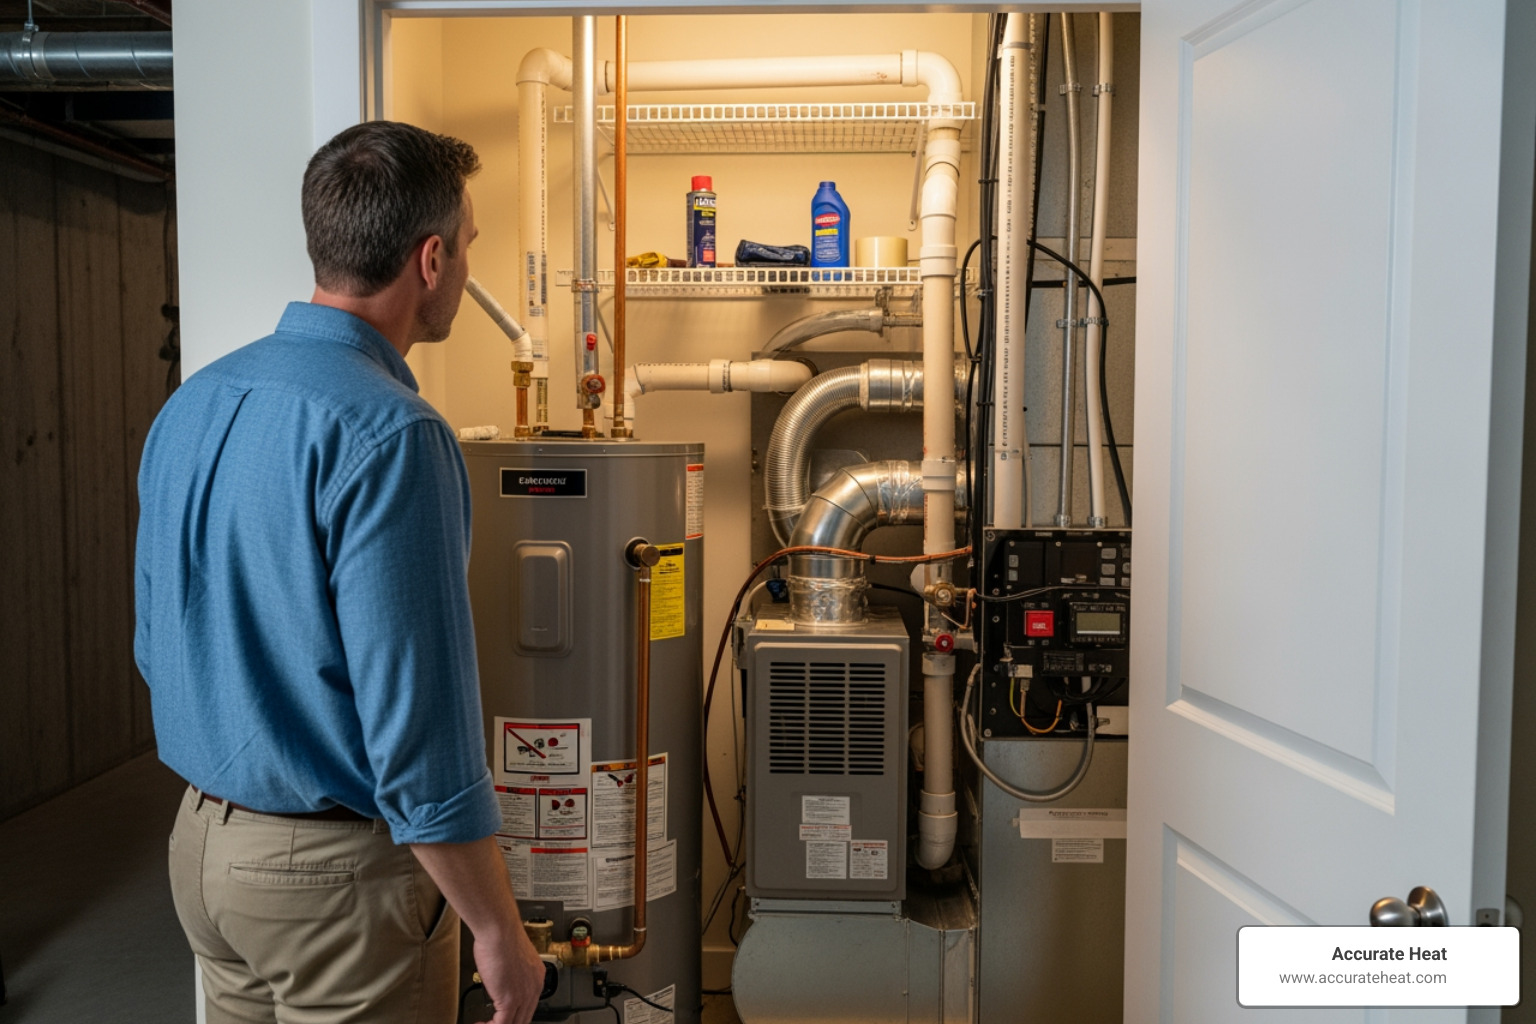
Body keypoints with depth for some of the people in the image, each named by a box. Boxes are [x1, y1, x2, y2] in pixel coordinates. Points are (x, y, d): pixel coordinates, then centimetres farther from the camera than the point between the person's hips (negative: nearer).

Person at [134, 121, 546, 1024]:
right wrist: (501, 935, -15)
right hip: (336, 870, -8)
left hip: (201, 841, 8)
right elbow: (418, 728, -25)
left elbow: (157, 647, 12)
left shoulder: (191, 404, 3)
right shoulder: (387, 436, -24)